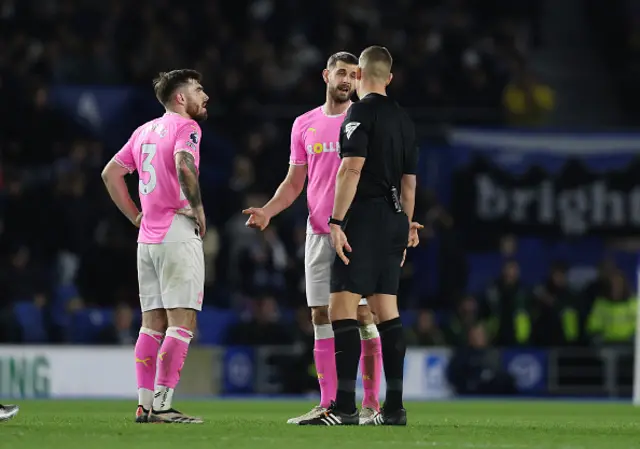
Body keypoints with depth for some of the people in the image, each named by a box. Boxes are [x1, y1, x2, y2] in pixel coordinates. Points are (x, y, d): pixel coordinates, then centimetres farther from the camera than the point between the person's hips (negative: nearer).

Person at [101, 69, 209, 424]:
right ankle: (162, 405, -15)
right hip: (178, 235, -8)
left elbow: (110, 173, 22)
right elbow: (184, 167, -26)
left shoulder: (144, 131, 17)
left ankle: (145, 404, 7)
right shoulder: (185, 127, -6)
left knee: (152, 323, 9)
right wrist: (197, 209, -14)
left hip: (147, 238, 8)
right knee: (182, 323, -8)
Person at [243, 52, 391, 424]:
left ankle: (371, 403, -5)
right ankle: (328, 404, 7)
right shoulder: (305, 125, 12)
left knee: (364, 314, -7)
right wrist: (268, 210, 1)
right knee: (321, 317, 4)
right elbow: (294, 182, 17)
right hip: (318, 234, 4)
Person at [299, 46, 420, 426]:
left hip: (365, 219, -8)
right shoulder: (403, 120, 15)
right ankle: (394, 407, 8)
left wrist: (337, 221, -20)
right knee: (387, 310, 10)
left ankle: (344, 406, -18)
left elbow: (352, 168, -18)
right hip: (394, 220, 8)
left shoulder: (362, 112, -8)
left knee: (342, 308, -10)